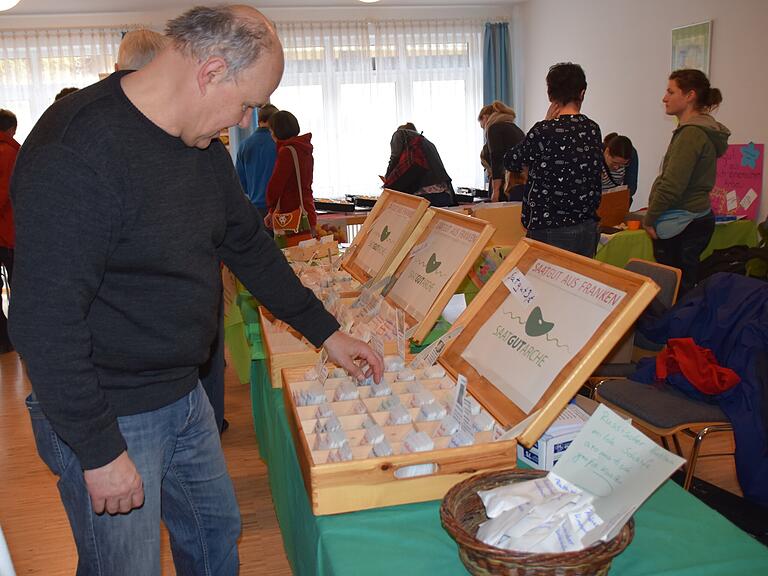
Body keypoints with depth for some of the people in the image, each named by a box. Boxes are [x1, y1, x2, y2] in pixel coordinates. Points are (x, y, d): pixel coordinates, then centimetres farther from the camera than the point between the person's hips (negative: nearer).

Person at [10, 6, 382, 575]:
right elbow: (45, 320, -26)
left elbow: (250, 244, 12)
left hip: (183, 394, 8)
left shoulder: (201, 144, 2)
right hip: (110, 417, -8)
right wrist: (100, 451, -20)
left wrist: (327, 333, 14)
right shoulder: (75, 151, -26)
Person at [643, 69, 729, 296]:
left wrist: (649, 219, -9)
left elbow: (671, 185, -20)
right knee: (684, 287, 12)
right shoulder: (702, 129, 15)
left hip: (679, 226, -10)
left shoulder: (692, 133, -16)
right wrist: (654, 216, 15)